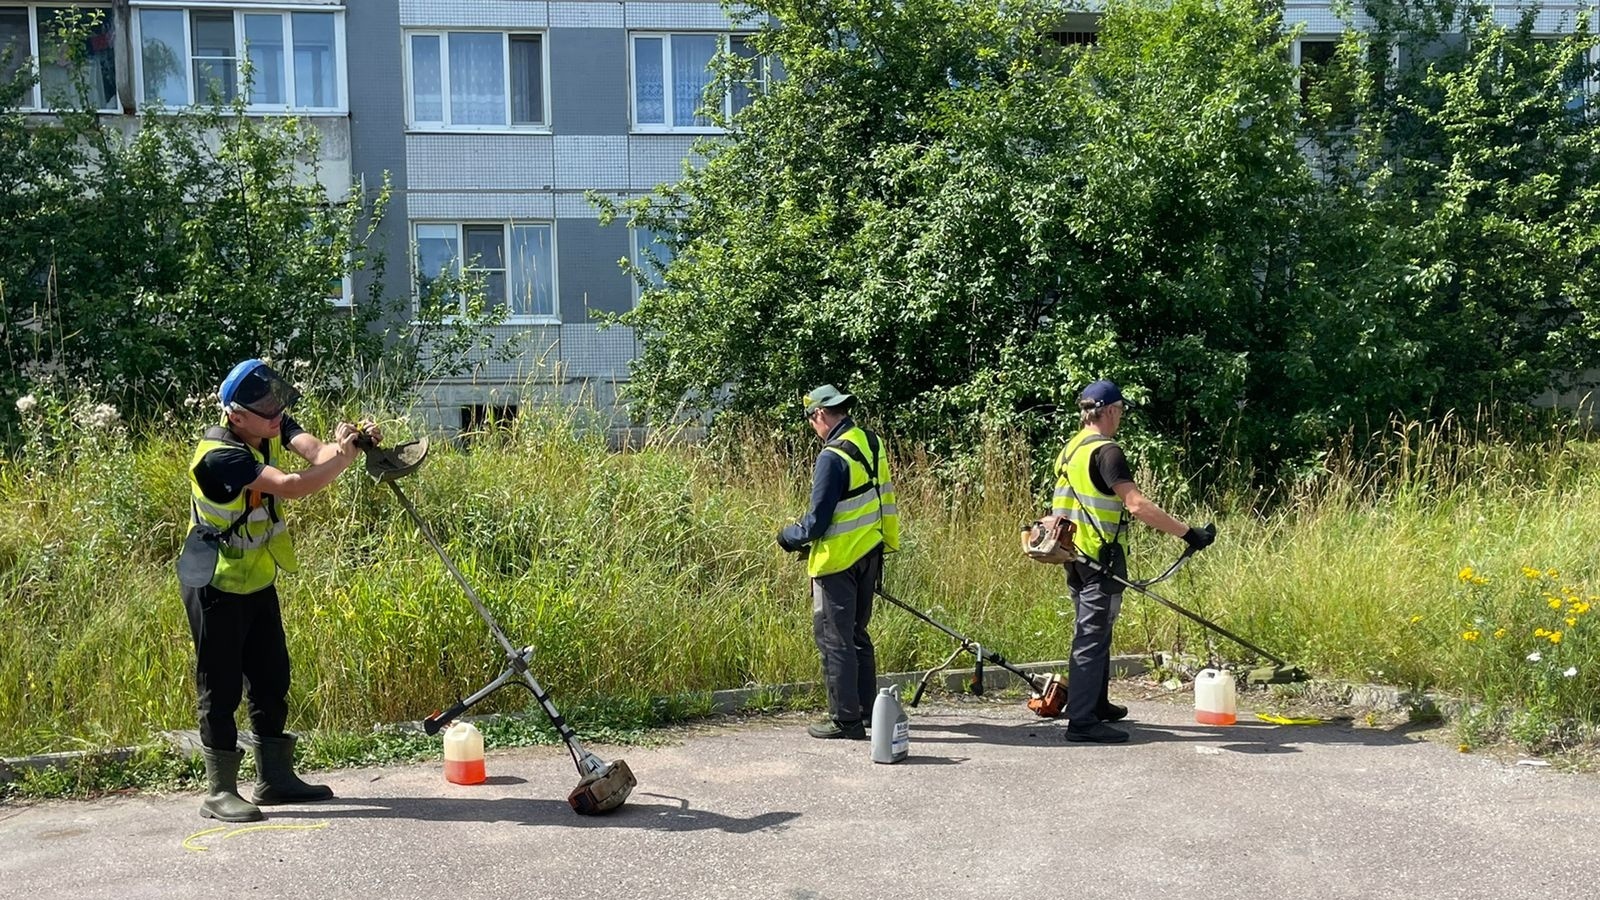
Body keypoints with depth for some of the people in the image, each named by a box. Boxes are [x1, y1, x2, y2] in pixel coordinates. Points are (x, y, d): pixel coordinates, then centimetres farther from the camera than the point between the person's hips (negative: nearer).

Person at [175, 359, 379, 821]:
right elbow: (292, 486, -37)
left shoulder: (270, 429, -4)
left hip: (256, 582, 9)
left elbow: (313, 450, -20)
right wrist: (345, 455, -27)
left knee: (271, 680, 14)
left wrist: (352, 440, -39)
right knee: (221, 689, -1)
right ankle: (220, 791, 8)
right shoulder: (220, 456, -29)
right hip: (215, 587, -8)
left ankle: (275, 778, 25)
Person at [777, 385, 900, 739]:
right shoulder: (873, 443, 4)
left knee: (834, 638, 0)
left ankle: (845, 719, 3)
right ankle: (866, 707, 27)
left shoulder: (833, 457, -21)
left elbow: (817, 521, -19)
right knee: (856, 633, 19)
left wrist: (789, 537, -1)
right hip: (869, 555, 9)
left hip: (838, 562, -9)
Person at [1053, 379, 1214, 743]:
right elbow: (1137, 505, -25)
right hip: (1101, 558, -10)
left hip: (1076, 555, 10)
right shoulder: (1105, 451, -17)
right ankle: (1081, 721, -7)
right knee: (1092, 636, -8)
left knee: (1094, 632, 20)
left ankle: (1097, 705, 32)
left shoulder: (1070, 450, 13)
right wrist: (1189, 534, -24)